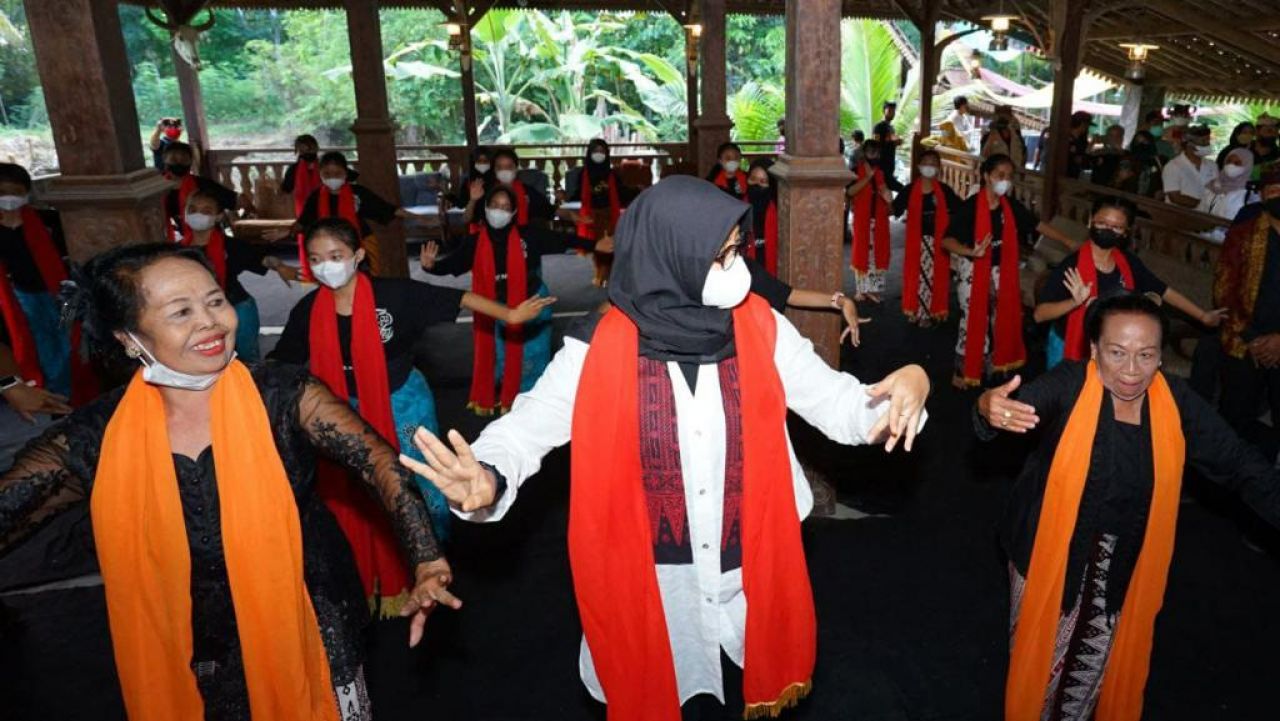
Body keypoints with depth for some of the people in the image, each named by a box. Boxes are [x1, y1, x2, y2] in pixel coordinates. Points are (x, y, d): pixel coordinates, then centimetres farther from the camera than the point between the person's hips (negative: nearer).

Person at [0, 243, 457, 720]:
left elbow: (378, 462, -23)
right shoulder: (90, 441, -11)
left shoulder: (284, 396, -16)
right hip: (184, 666, 2)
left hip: (310, 640, -1)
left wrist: (427, 564, -37)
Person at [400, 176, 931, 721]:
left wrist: (905, 384, -28)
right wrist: (489, 477, -36)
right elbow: (529, 425, -14)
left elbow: (839, 403, -7)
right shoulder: (601, 347, -14)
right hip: (650, 585, -2)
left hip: (749, 577, 2)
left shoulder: (761, 329, -8)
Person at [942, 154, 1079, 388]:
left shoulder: (1011, 206, -1)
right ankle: (964, 371, 13)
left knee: (1000, 317, 15)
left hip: (1000, 270, 6)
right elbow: (947, 240, -21)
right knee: (972, 319, -1)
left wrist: (1070, 242, 1)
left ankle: (991, 364, 31)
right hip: (973, 270, -6)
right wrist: (971, 252, -37)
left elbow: (1039, 225, 5)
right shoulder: (970, 206, -17)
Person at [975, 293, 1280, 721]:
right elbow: (1021, 403, -38)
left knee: (1099, 662, 23)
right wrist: (990, 408, -62)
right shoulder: (1069, 385, -20)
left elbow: (1241, 466, -6)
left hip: (1126, 566, 3)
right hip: (1051, 554, -3)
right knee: (1041, 654, 18)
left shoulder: (1177, 402, -11)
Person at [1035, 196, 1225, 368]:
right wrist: (1074, 302, -39)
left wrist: (1203, 316, 7)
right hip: (1068, 350, -5)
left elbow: (1165, 291, 7)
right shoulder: (1072, 265, -21)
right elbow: (1040, 314, -25)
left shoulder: (1128, 262, -5)